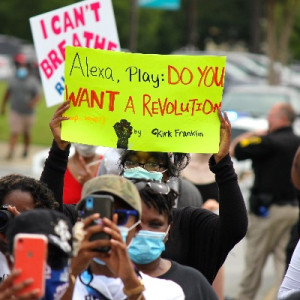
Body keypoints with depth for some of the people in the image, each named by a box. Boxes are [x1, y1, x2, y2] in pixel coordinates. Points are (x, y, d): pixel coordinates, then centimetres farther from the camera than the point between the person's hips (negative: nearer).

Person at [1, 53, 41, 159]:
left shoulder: (33, 82, -4)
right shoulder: (13, 80, 5)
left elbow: (38, 95, -13)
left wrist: (34, 101, -34)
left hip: (28, 113, -1)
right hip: (15, 112, 1)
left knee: (26, 134, 13)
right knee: (14, 133, -10)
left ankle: (26, 150, 33)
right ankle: (11, 152, -15)